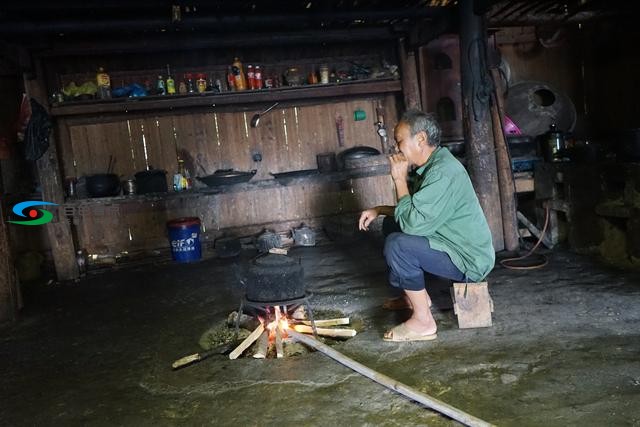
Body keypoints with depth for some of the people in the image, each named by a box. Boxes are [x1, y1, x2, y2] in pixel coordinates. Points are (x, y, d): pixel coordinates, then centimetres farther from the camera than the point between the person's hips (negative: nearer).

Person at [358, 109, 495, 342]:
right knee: (391, 225, 18)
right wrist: (380, 210, 7)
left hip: (469, 259, -10)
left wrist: (400, 180, -20)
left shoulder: (443, 172, -25)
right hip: (453, 244, 10)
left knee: (397, 244, -26)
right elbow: (415, 213, 18)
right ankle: (416, 295, 23)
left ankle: (423, 322, -14)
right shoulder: (430, 165, 7)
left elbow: (414, 223, -31)